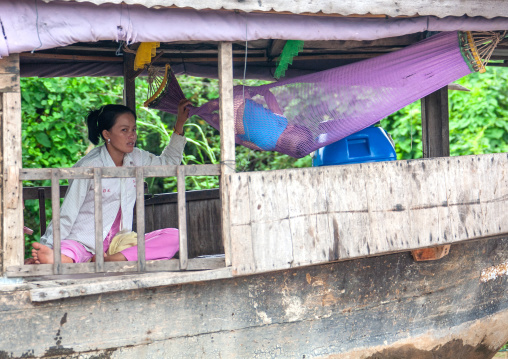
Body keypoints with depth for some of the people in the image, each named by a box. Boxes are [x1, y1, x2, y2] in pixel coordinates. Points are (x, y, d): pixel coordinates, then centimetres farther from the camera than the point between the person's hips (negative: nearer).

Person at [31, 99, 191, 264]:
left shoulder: (136, 158, 8)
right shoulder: (89, 166, -10)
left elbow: (169, 162, 28)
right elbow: (66, 215, -9)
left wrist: (180, 124, 19)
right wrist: (47, 248, -17)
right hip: (85, 242, -6)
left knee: (173, 236, -19)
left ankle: (112, 260, -37)